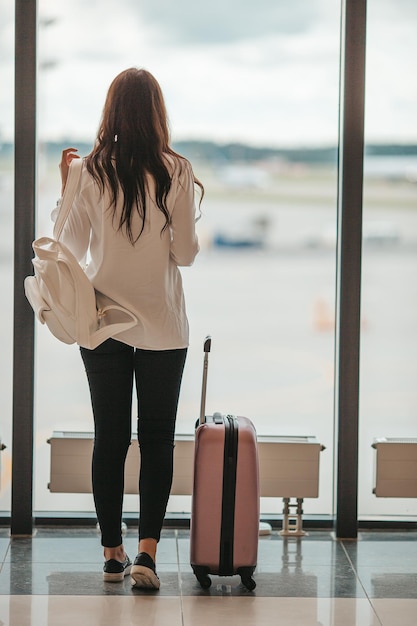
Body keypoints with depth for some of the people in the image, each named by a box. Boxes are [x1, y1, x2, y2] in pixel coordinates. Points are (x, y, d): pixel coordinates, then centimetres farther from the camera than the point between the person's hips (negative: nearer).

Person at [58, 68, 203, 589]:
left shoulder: (91, 171, -5)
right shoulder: (177, 172, -8)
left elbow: (73, 248, 2)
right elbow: (185, 254, -6)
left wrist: (66, 187, 12)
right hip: (162, 323, -1)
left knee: (109, 437, 9)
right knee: (157, 438, 5)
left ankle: (112, 553, 14)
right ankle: (147, 551, -5)